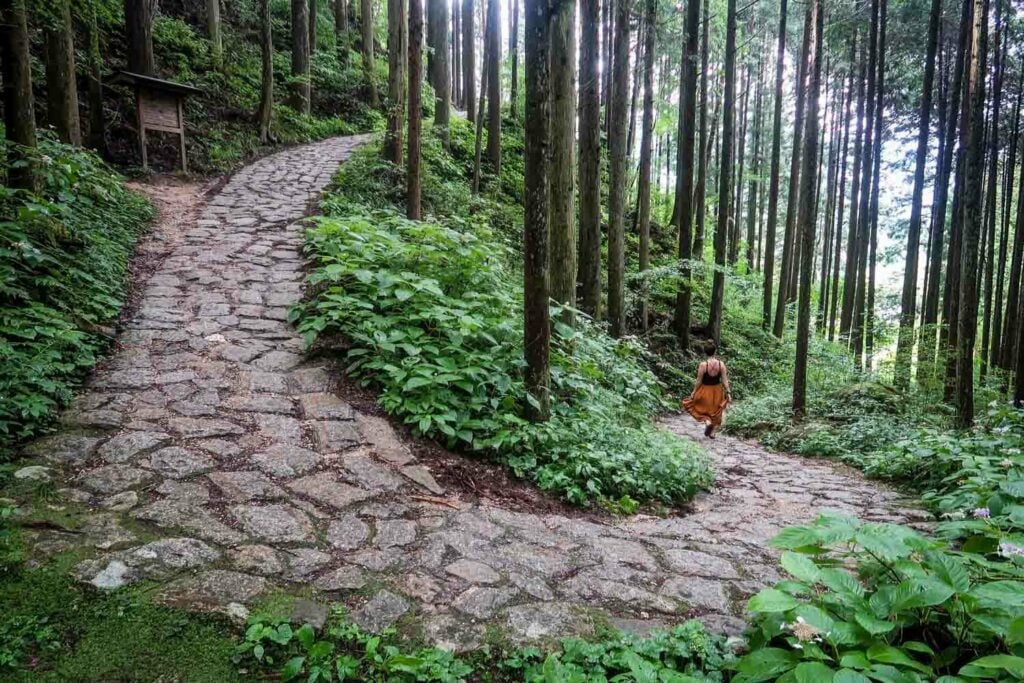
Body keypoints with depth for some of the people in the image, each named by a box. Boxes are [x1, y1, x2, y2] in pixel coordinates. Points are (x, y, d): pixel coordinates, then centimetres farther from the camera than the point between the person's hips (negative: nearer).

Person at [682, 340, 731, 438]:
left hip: (705, 391, -3)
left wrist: (693, 393, -1)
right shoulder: (721, 364, -14)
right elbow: (725, 380, -10)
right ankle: (712, 433, 27)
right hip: (717, 391, 3)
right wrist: (728, 393, 0)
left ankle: (707, 421, -4)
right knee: (716, 412, 22)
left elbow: (698, 382, -14)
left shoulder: (703, 365, -22)